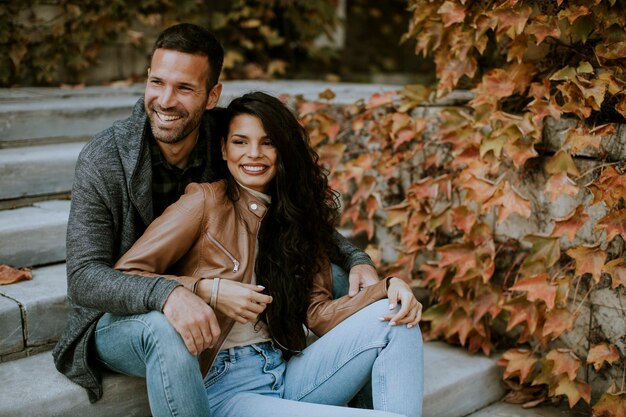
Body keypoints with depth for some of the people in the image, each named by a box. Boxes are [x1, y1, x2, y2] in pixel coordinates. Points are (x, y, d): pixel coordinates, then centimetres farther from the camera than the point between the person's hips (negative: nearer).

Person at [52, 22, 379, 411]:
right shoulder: (104, 159, -20)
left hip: (210, 301, 4)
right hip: (121, 317, -4)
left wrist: (357, 260, -20)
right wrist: (165, 294, -45)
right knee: (169, 334, -41)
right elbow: (84, 277, -25)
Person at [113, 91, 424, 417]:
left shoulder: (299, 214, 12)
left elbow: (318, 312, 2)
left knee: (393, 319, -14)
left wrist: (387, 288, -14)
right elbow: (123, 276, -6)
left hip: (290, 375, 6)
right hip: (223, 388, -5)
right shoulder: (206, 201, -3)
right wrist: (208, 290, -19)